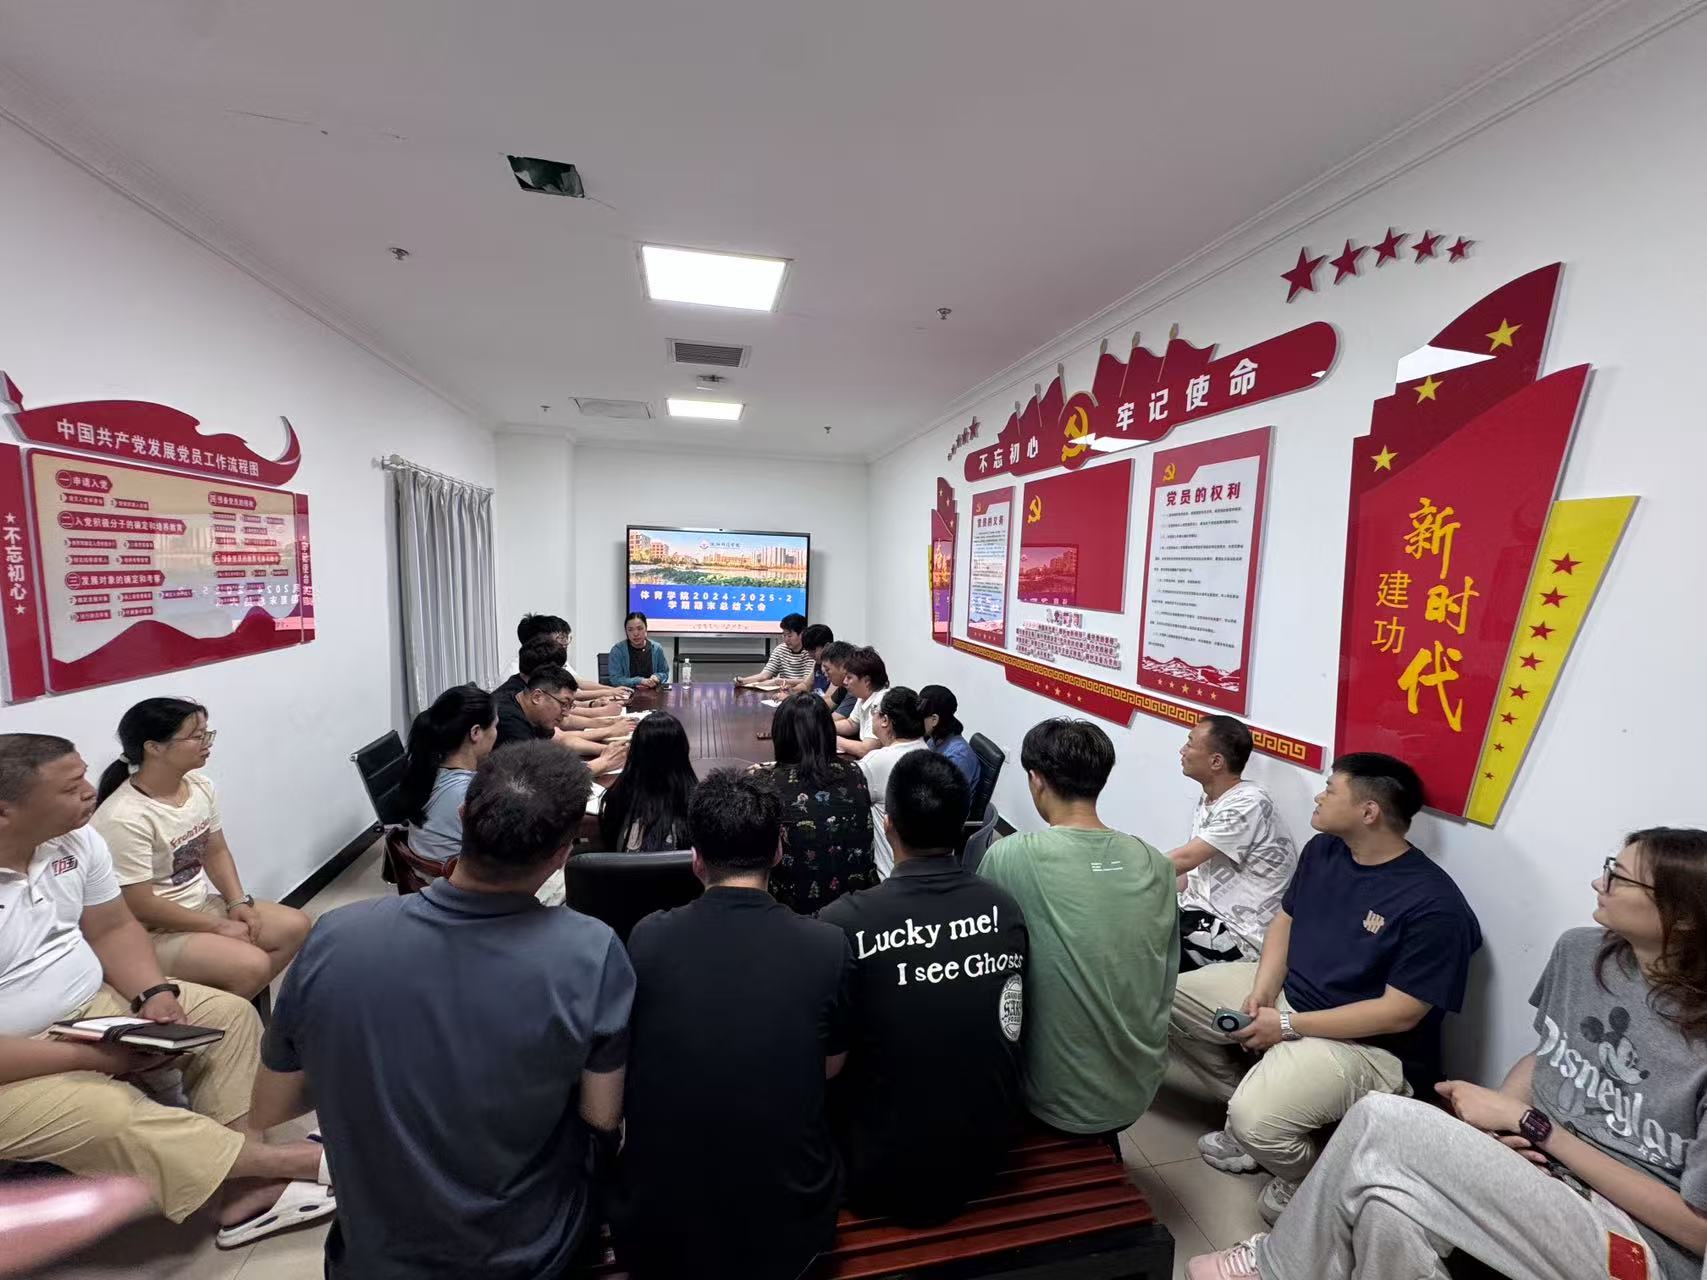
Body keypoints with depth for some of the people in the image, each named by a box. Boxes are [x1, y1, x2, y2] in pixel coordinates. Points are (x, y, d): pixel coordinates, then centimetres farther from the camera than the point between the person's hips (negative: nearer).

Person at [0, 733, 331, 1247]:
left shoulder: (75, 838, -5)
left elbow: (111, 929, 4)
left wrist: (155, 993, -11)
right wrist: (97, 1056, -23)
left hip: (95, 1007, 8)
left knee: (228, 1013, -4)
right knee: (114, 1117, -30)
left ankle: (245, 1194, -5)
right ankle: (297, 1160, -13)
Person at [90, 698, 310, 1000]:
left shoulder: (200, 785, -3)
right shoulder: (125, 818, -25)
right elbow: (140, 905, -22)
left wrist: (238, 902, -5)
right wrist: (219, 927, -16)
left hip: (201, 904, 8)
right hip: (151, 931, -8)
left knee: (296, 926, 1)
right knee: (252, 965, -23)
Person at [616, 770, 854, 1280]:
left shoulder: (646, 937, -17)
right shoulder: (829, 947, -19)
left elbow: (627, 1059, 3)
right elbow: (829, 1068, 1)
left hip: (657, 1235, 1)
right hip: (789, 1235, 0)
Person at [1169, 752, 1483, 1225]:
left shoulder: (1433, 905, -23)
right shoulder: (1323, 850, -1)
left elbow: (1400, 1013, -22)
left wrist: (1287, 1025, -21)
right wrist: (1262, 990, -8)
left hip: (1367, 1044, -7)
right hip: (1286, 993, 8)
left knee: (1258, 1119, -27)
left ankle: (1307, 1181, 9)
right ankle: (1246, 1111, 13)